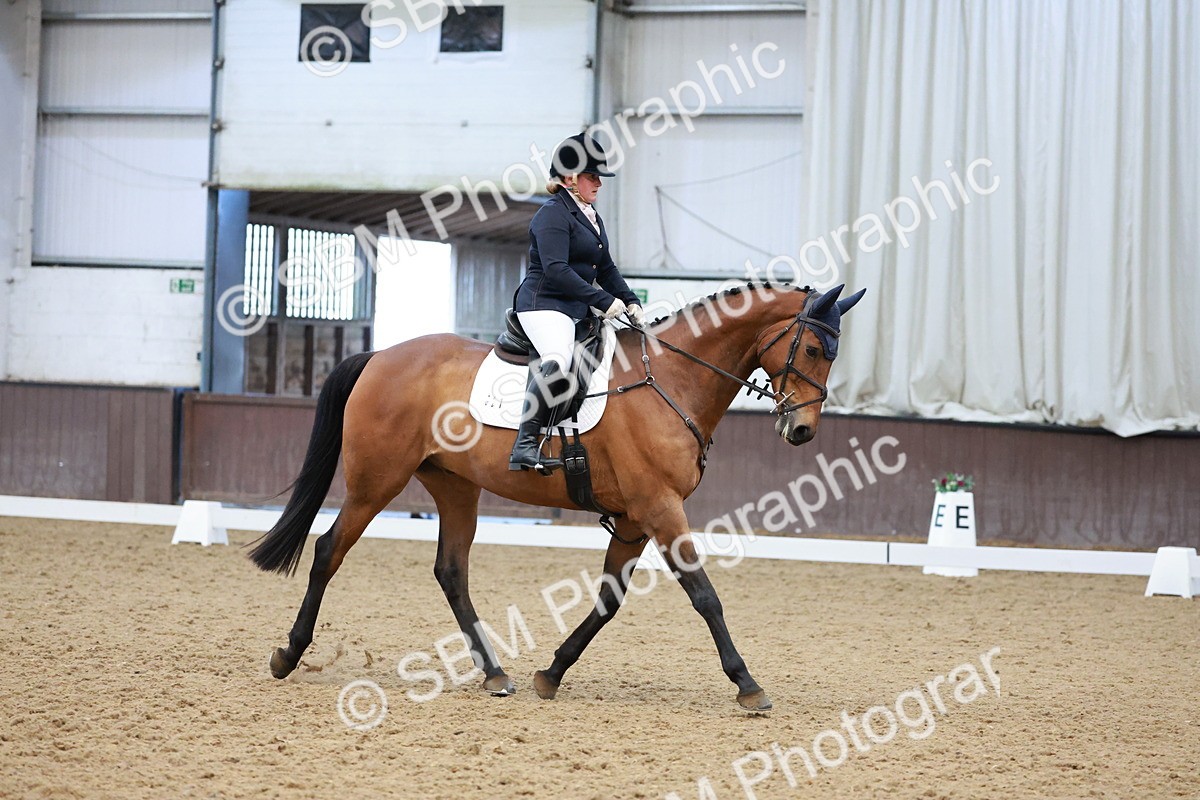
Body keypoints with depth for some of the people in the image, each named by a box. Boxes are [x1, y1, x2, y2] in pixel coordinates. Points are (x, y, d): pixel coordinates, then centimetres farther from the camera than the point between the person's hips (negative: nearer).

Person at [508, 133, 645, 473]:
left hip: (577, 310, 11)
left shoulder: (591, 216, 21)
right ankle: (525, 446, -41)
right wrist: (604, 301, -22)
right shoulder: (553, 214, -10)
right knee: (557, 362, -34)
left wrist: (631, 303, 11)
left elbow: (606, 268, 26)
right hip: (544, 304, -11)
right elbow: (556, 270, -21)